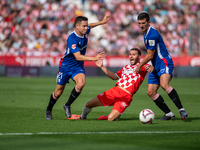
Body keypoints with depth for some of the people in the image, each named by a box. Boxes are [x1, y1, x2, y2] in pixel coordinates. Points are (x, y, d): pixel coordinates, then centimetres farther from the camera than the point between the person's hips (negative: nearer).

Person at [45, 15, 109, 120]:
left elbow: (89, 26, 22)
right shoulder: (72, 39, -28)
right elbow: (78, 56, -35)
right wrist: (94, 58, -43)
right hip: (66, 65, -5)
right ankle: (49, 110, 33)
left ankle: (67, 105, -6)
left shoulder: (85, 32, -6)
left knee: (81, 83, -26)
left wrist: (102, 22, 21)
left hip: (78, 67, 5)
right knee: (58, 92, 5)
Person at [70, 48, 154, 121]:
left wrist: (150, 68, -41)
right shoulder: (126, 67, 25)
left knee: (111, 119, -23)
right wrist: (102, 67, 29)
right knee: (89, 104, 5)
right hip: (115, 90, 6)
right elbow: (114, 77, 31)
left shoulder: (142, 66, 4)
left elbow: (149, 67, -16)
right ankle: (83, 116, 38)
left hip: (125, 97, -6)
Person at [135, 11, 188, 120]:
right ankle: (168, 114, 7)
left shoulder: (152, 34, -16)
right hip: (156, 66, 10)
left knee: (164, 84, -34)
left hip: (164, 63, -10)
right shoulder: (146, 33, 15)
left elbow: (150, 55, -13)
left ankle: (181, 110, -32)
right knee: (150, 92, 1)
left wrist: (139, 66, -2)